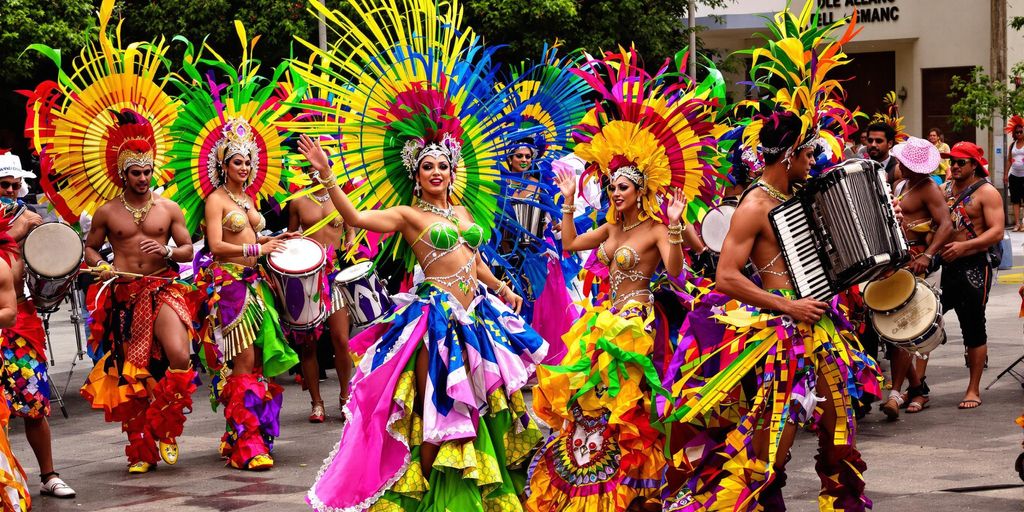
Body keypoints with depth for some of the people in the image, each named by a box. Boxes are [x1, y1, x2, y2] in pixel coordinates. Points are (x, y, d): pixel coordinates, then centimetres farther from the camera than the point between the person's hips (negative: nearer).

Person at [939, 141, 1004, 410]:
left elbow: (997, 232, -14)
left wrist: (964, 246, -26)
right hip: (946, 265, 6)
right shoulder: (945, 189, 13)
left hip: (975, 266, -6)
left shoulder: (986, 193, -6)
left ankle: (974, 390, 9)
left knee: (973, 327, 2)